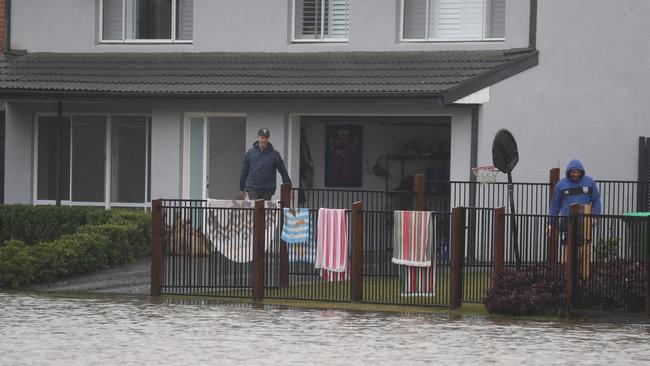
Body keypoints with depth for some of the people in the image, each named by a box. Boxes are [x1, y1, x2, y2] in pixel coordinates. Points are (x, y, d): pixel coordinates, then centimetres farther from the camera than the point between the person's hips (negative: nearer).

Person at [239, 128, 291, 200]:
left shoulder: (274, 154, 1)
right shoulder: (250, 153, 4)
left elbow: (283, 172, 4)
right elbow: (244, 172, 9)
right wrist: (242, 188, 9)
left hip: (267, 190, 0)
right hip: (252, 189, 0)